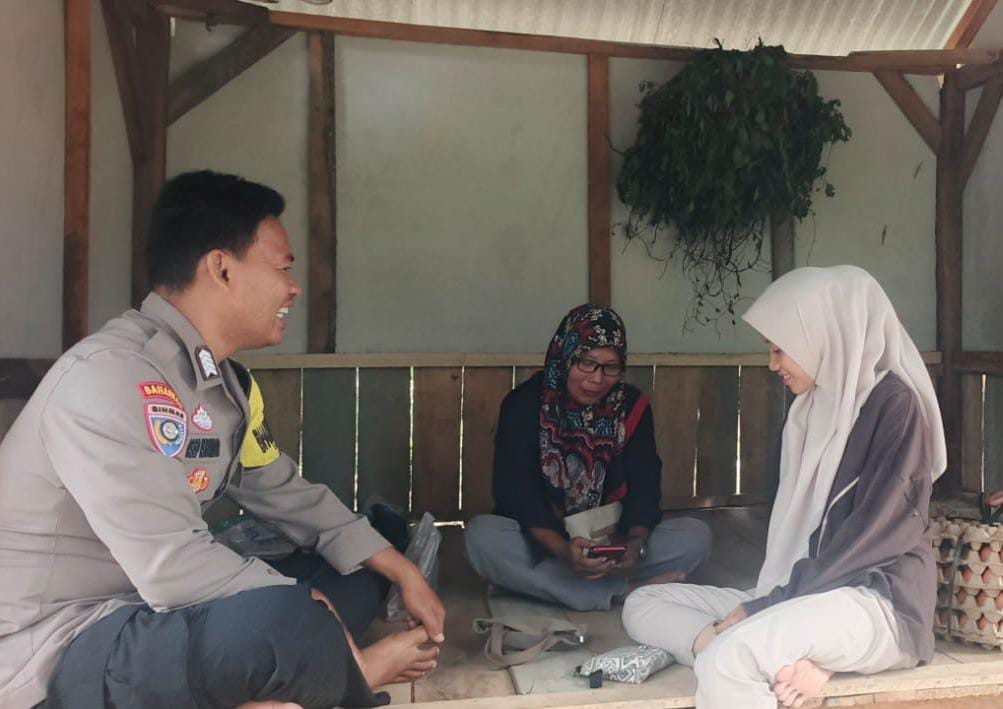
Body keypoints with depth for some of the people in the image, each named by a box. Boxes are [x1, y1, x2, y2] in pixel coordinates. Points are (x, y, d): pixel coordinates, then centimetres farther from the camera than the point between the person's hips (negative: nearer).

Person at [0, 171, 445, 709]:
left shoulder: (226, 382, 5)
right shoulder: (109, 375, -24)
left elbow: (289, 496, 15)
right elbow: (172, 567, -31)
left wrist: (401, 571, 6)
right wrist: (315, 619, -20)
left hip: (156, 612, 9)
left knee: (356, 574, 10)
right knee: (280, 618, -34)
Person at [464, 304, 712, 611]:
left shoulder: (633, 407, 0)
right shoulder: (523, 405, -9)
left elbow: (644, 487, -6)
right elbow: (517, 493, -17)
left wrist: (636, 542, -28)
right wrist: (562, 549, -34)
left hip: (613, 542, 3)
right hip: (542, 540, -2)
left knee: (696, 535, -20)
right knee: (482, 535, -33)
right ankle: (621, 591, -29)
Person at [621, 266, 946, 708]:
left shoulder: (894, 403, -10)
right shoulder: (813, 407, 15)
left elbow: (873, 534, -17)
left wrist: (766, 606, -16)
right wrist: (769, 602, -3)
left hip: (878, 602, -9)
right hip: (807, 593, 9)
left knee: (726, 660, -35)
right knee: (642, 606, -3)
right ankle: (789, 664, -19)